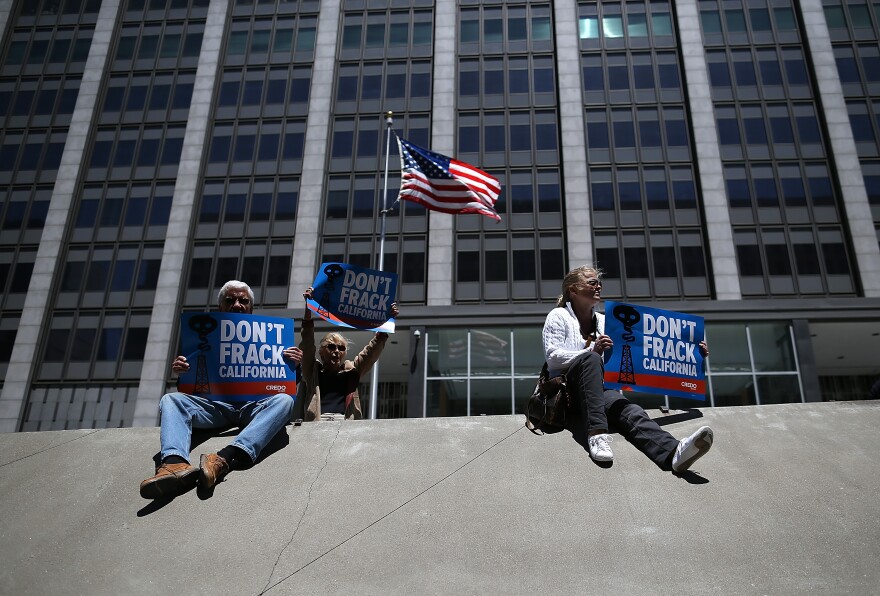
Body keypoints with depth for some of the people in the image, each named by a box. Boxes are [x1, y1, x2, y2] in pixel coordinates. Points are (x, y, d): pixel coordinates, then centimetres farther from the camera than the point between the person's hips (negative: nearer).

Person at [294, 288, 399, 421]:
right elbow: (307, 343, 7)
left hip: (345, 421, 2)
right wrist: (308, 309, -5)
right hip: (316, 421, -2)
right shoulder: (313, 370, 19)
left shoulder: (351, 371, 24)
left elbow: (371, 352, 15)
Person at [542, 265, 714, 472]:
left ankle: (673, 452, -58)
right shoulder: (558, 316, 9)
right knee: (591, 359, -34)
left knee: (628, 409, -29)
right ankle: (596, 433, -45)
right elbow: (552, 357, -5)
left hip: (600, 389, 3)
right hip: (567, 386, -3)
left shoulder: (605, 321, 22)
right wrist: (592, 351, -18)